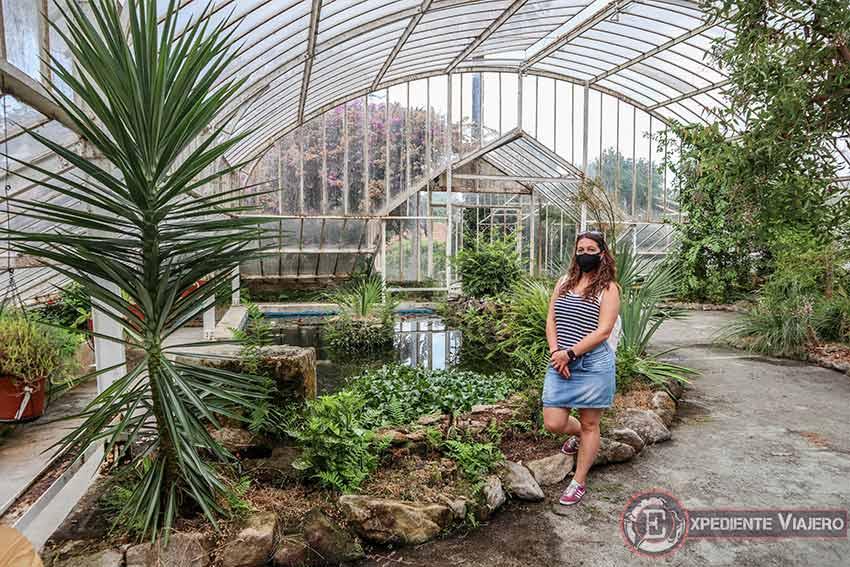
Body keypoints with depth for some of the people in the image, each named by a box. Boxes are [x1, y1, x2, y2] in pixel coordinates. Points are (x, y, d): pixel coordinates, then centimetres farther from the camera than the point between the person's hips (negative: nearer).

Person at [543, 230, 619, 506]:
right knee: (553, 423, 3)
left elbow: (603, 331, -12)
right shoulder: (564, 282, 11)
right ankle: (577, 434, 40)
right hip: (561, 363, 4)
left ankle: (579, 483, 26)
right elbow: (551, 321, 8)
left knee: (589, 425, 9)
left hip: (592, 364, -4)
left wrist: (569, 353, -16)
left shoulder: (608, 288, -4)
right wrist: (555, 353, -7)